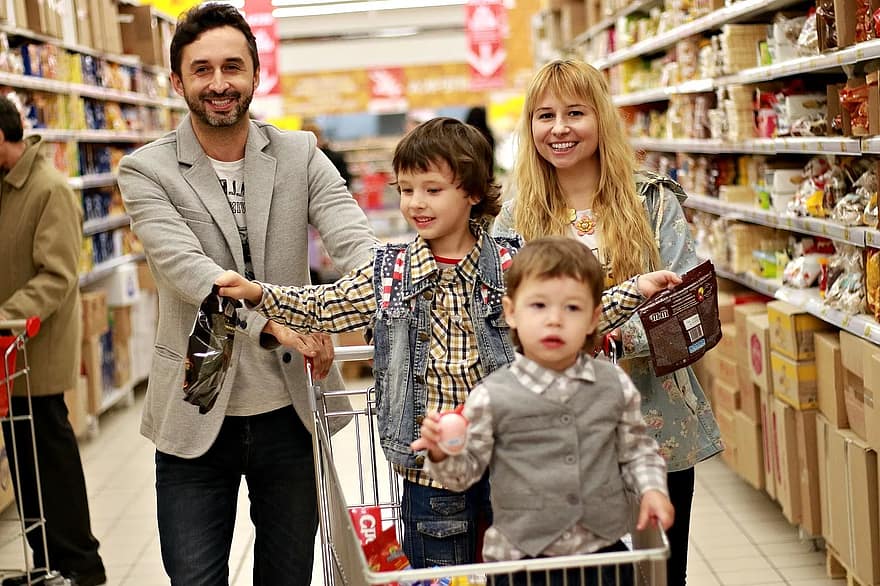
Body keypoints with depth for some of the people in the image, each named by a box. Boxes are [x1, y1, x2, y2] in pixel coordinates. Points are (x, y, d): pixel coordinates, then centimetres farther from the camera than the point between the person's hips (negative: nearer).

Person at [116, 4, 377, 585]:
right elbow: (187, 268, -19)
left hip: (292, 411, 2)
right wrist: (271, 320, -35)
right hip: (197, 416, -2)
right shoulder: (147, 171, -5)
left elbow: (355, 242, -11)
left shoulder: (300, 155, 2)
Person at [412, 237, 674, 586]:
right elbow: (467, 470, -1)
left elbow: (636, 449, 13)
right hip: (522, 558, -2)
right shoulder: (492, 396, -9)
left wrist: (652, 488, -3)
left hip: (604, 550, 2)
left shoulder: (616, 386, -1)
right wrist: (442, 454, -20)